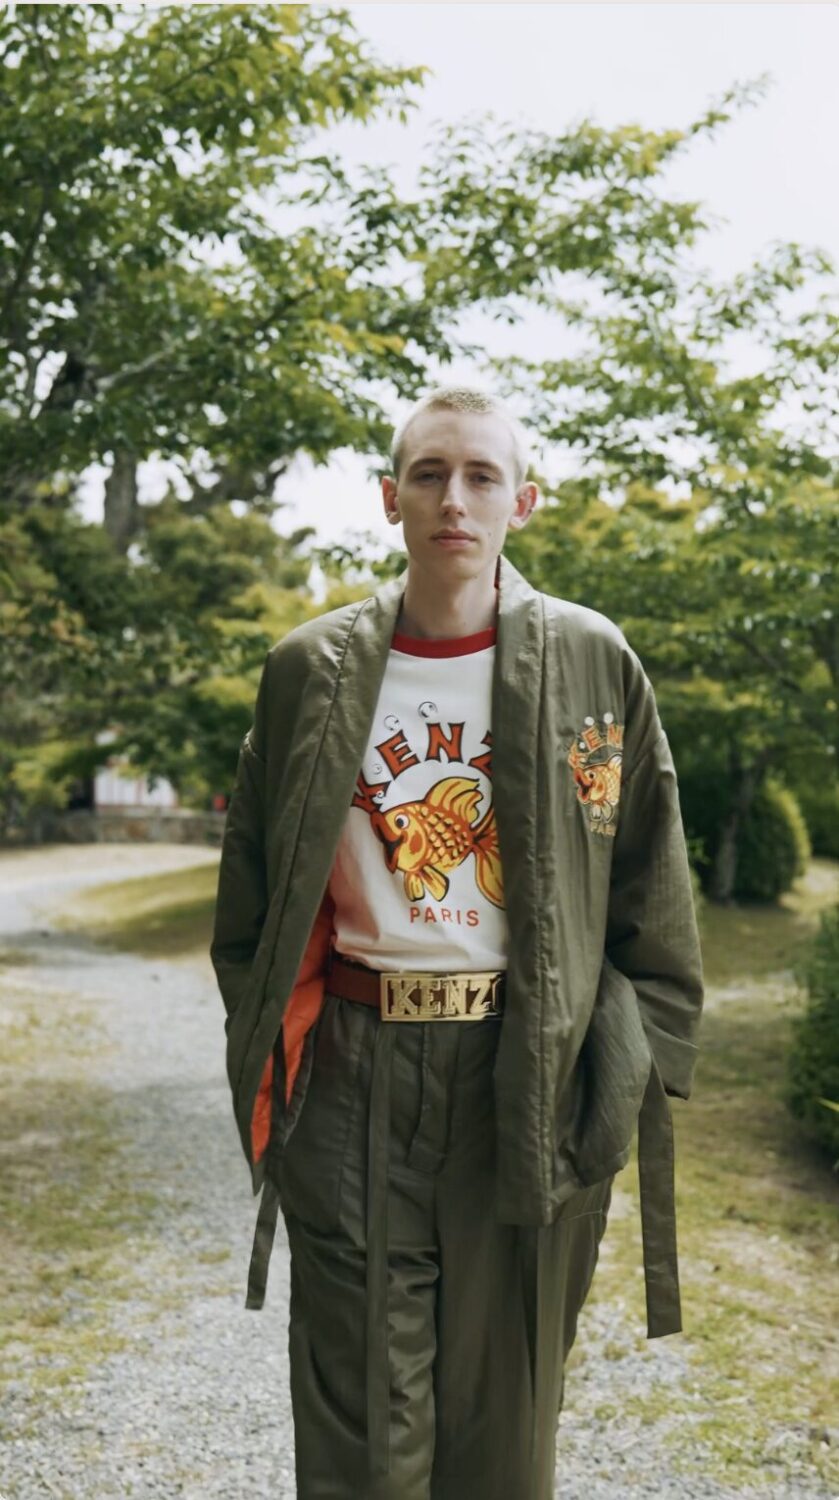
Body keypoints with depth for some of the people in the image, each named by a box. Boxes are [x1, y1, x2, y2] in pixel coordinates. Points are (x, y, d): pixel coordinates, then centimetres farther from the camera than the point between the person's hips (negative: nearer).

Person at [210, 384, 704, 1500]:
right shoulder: (314, 671, 3)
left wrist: (642, 1064, 0)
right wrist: (265, 1051, 8)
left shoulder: (591, 662, 1)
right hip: (353, 1072, 1)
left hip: (531, 1070, 0)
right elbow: (253, 879, 11)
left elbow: (650, 878, 3)